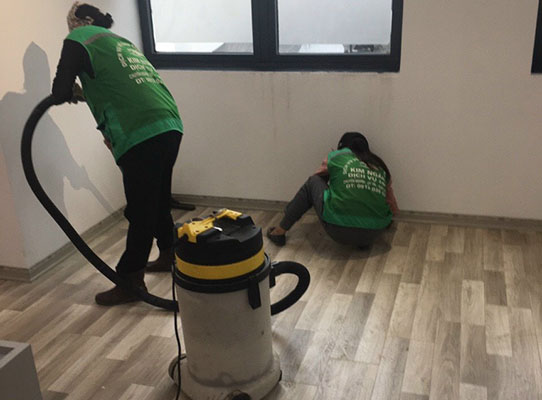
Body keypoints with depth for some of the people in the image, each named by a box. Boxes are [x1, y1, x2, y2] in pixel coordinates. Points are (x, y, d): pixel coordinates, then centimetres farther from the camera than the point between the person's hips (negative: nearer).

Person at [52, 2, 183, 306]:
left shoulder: (79, 39, 6)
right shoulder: (121, 41, 28)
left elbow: (60, 93, -2)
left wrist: (73, 92, 20)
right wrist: (111, 131, 39)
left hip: (142, 135, -8)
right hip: (170, 126, 8)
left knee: (141, 212, 0)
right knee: (158, 201, 23)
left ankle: (131, 281, 11)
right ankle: (169, 255, 38)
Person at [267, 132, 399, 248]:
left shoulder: (337, 157, 7)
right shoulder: (380, 166, 14)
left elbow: (318, 175, 28)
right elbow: (394, 210, 14)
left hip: (339, 230, -3)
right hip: (373, 234, 3)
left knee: (313, 182, 21)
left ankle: (280, 231, 26)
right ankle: (364, 241, 14)